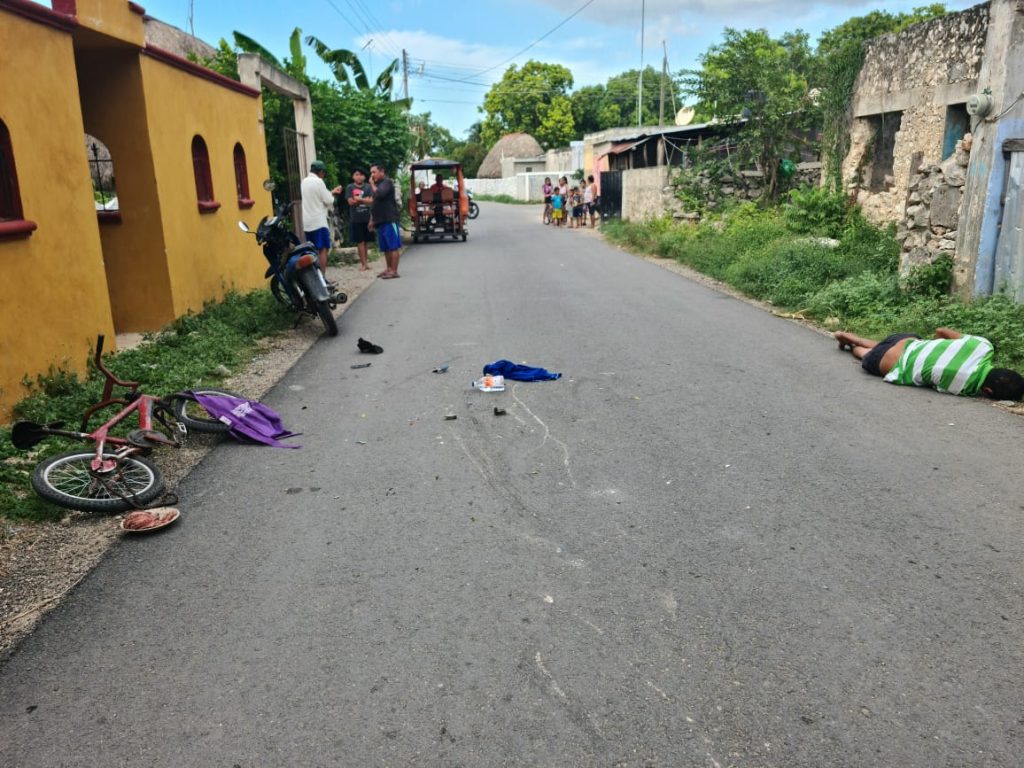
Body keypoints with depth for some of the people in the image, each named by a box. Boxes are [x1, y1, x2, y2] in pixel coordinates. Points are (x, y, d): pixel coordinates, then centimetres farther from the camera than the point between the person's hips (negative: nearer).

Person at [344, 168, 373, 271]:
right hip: (355, 219, -2)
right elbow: (351, 202, -8)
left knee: (365, 241, 6)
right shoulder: (350, 188, 2)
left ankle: (364, 261, 14)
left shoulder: (368, 187, 6)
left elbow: (371, 201, -5)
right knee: (360, 242, -2)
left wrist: (358, 199, -13)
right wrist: (364, 199, -6)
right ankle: (364, 263, 0)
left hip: (367, 218, 2)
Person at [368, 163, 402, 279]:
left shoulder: (387, 182, -5)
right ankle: (389, 268, 17)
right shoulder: (377, 184, 22)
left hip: (389, 220, -9)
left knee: (393, 246, -8)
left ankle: (394, 271, -10)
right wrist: (372, 219, 21)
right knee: (385, 248, 11)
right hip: (380, 221, 9)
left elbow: (380, 194, -24)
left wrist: (372, 185, -7)